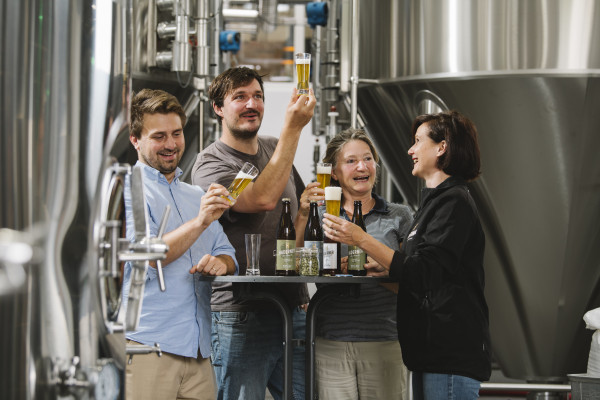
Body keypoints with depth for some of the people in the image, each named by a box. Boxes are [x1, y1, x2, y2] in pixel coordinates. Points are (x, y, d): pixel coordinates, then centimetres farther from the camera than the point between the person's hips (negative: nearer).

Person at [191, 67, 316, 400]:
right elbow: (264, 198, -24)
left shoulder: (275, 150, 15)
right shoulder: (209, 165, -7)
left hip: (294, 307, 6)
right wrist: (292, 127, -21)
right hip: (240, 317, -6)